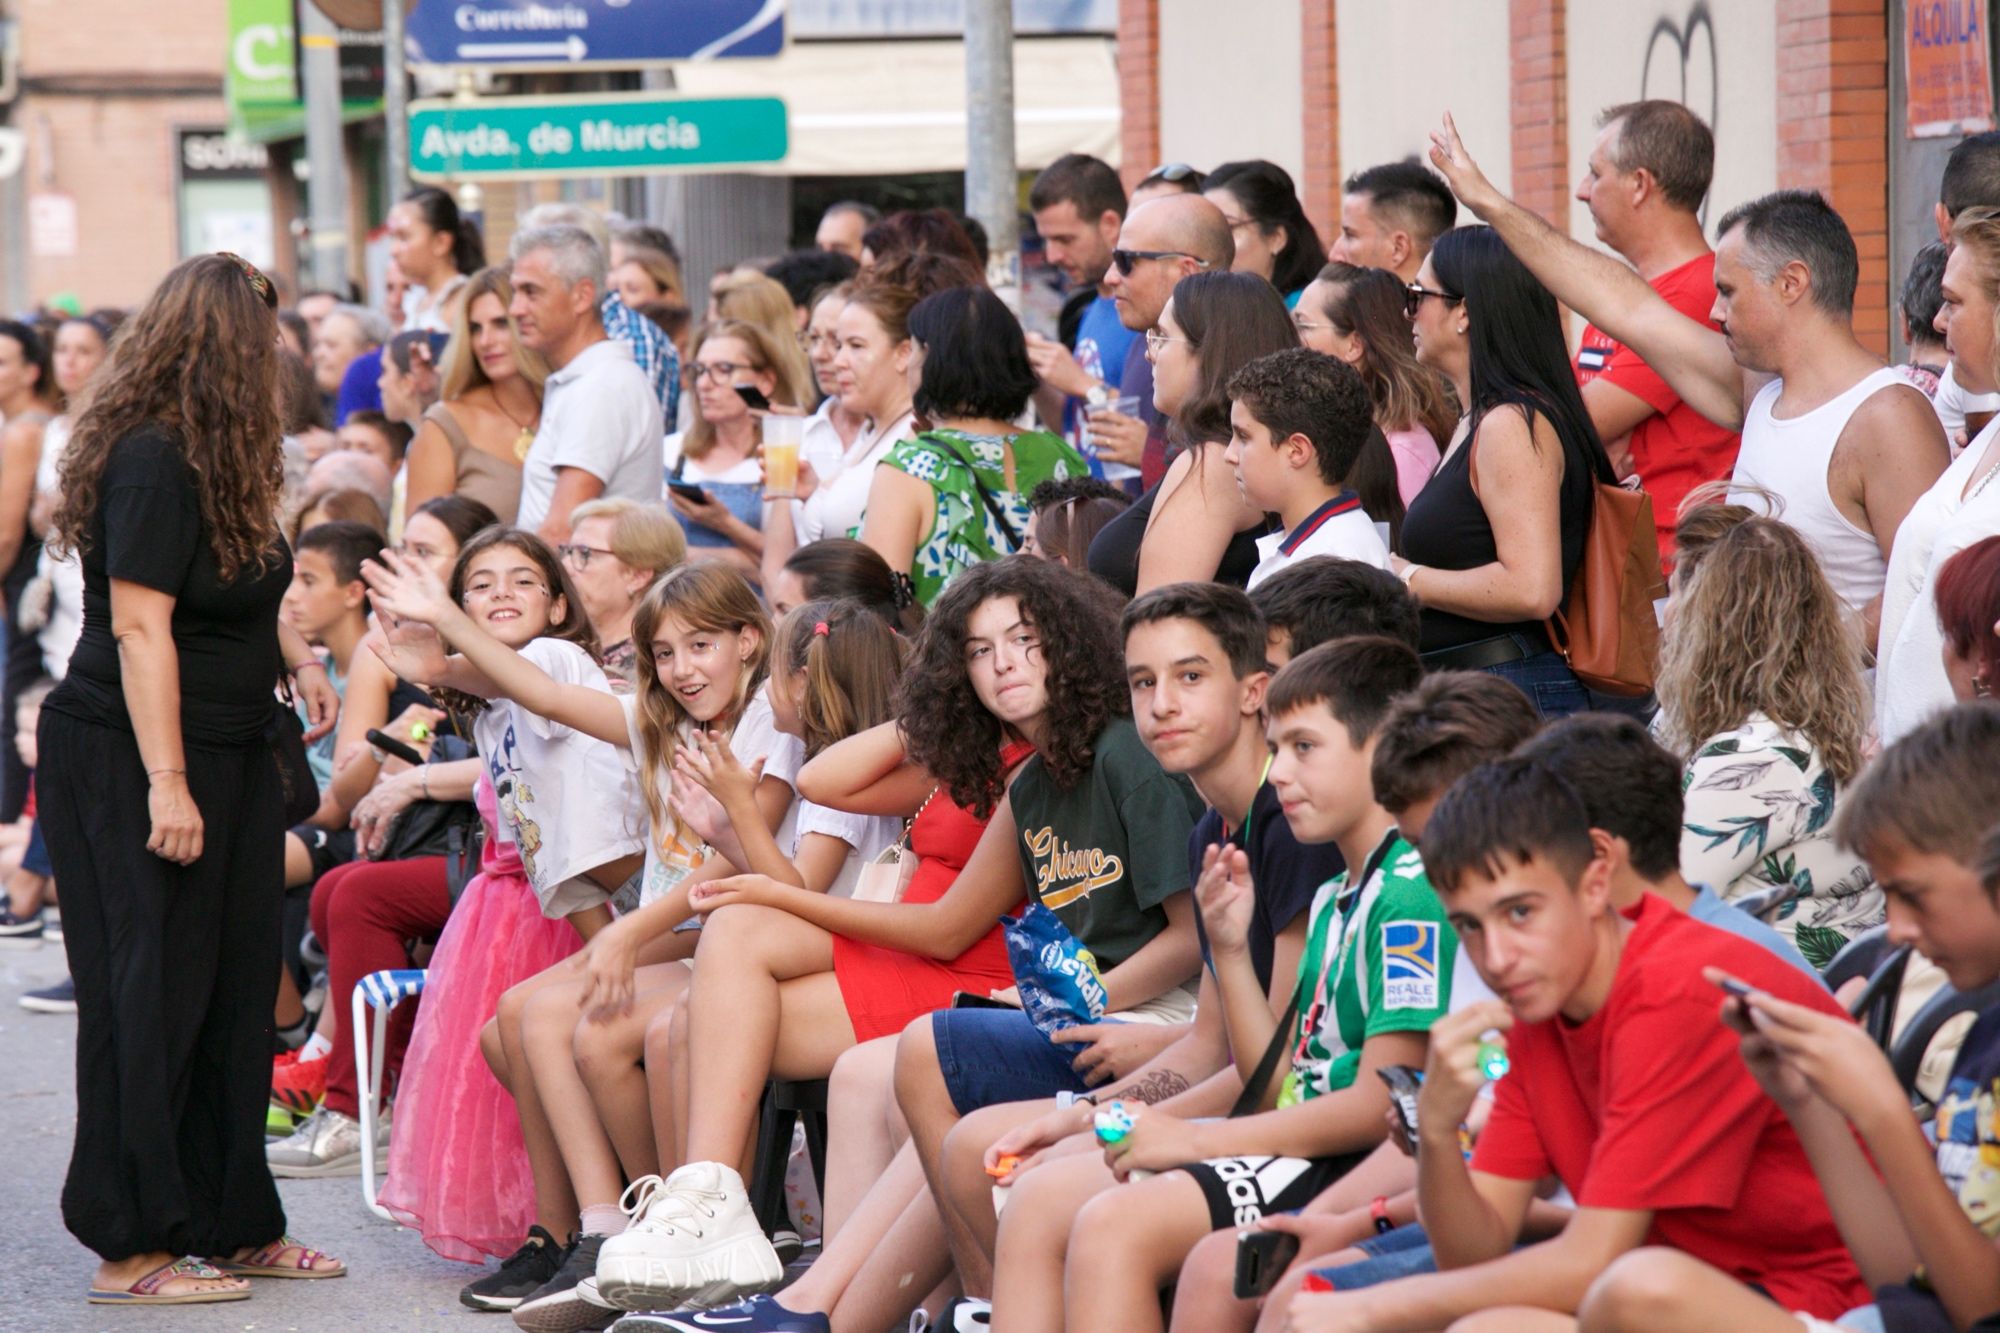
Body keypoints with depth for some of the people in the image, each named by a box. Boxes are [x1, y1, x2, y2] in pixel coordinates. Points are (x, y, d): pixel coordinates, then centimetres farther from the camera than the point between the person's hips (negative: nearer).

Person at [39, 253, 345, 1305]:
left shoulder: (218, 459, 13)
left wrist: (297, 658, 11)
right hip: (129, 766, -10)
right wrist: (165, 785, -24)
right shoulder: (153, 461, -18)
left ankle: (235, 1225, 22)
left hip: (227, 759, 10)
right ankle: (131, 1249, 2)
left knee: (235, 996, 12)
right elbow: (138, 627, -22)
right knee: (151, 1000, -4)